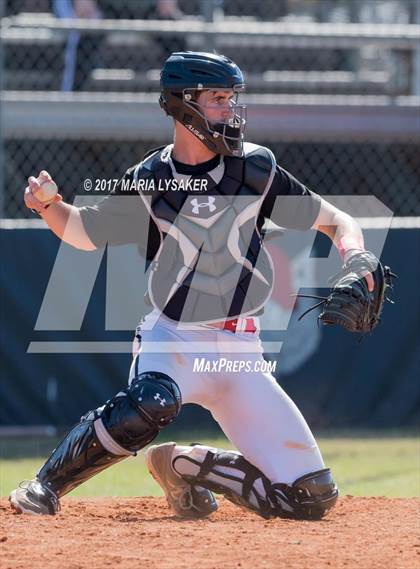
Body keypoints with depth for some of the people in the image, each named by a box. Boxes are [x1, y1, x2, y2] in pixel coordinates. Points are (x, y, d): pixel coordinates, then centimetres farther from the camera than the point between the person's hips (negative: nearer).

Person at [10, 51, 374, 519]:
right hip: (171, 336, -3)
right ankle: (46, 486, -18)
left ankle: (187, 467, 18)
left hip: (239, 350, 3)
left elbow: (337, 221, 5)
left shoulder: (256, 168, 1)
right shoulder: (146, 181, -1)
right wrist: (49, 206, -8)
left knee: (311, 497, -5)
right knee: (152, 402, -40)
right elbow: (86, 232, 13)